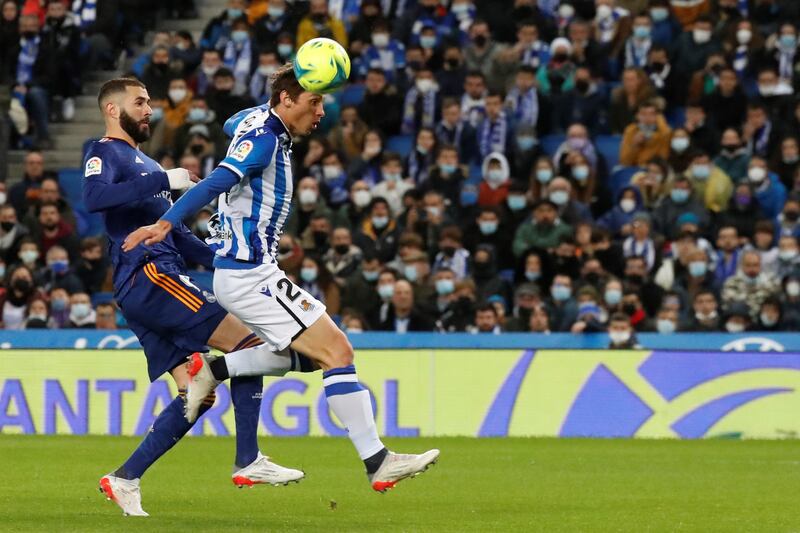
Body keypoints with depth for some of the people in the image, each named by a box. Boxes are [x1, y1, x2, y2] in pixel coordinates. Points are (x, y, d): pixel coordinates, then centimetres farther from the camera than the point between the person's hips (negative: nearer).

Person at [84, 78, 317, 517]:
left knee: (198, 395, 6)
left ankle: (125, 479, 7)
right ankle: (248, 461, -20)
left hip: (163, 276, 10)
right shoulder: (105, 154, 0)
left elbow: (176, 235, 33)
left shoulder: (145, 164, 29)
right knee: (246, 341, -17)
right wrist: (164, 180, -25)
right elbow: (94, 197, -23)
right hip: (147, 277, -10)